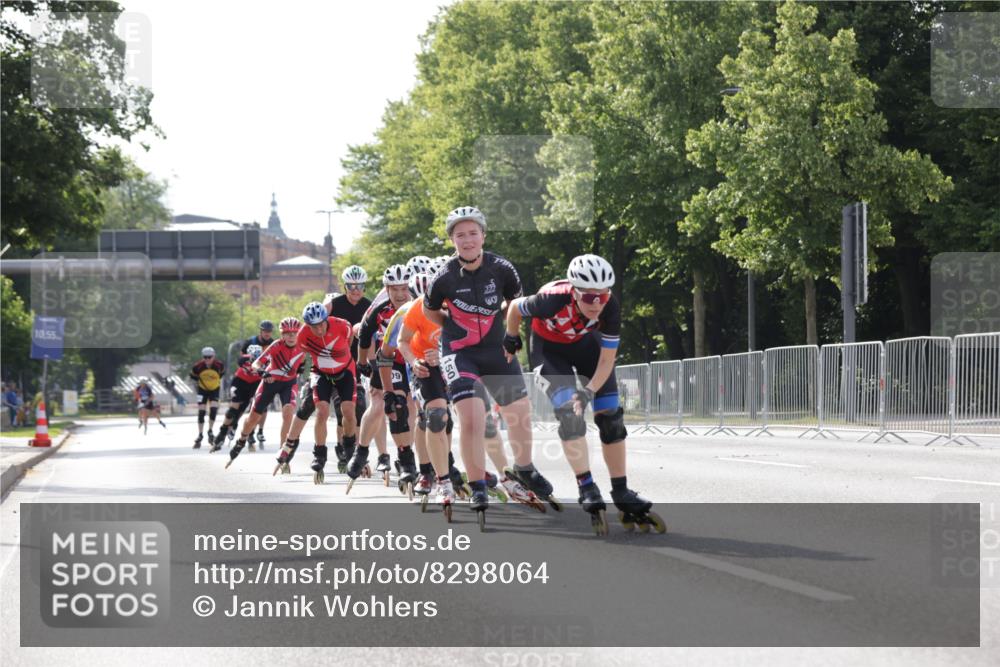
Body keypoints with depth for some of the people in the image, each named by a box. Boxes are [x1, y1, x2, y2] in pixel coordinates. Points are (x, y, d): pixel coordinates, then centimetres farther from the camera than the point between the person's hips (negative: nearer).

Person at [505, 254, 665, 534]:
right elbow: (515, 307, -18)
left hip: (585, 342, 3)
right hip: (550, 346, -3)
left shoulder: (610, 308, -32)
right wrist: (511, 339, -2)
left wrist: (589, 391, -35)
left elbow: (606, 360, -23)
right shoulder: (553, 300, -40)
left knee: (611, 416, -2)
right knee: (569, 412, -21)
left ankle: (622, 494, 5)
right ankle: (587, 490, -20)